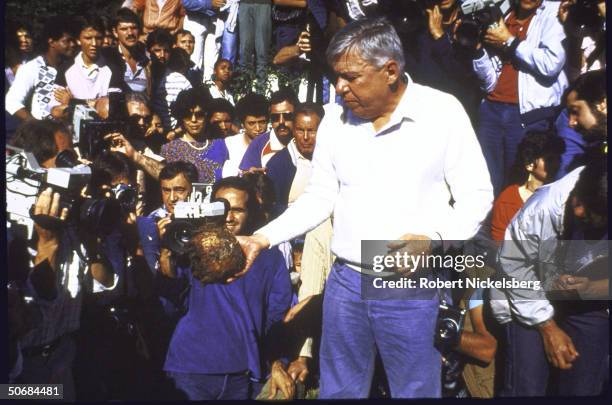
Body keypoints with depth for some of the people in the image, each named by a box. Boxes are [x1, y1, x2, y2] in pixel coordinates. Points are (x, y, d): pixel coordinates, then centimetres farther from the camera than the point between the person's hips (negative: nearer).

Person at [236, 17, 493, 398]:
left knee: (415, 390, 10)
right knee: (339, 390, 16)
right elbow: (321, 196, 9)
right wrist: (263, 238, -1)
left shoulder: (443, 111, -9)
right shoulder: (335, 119, 3)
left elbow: (476, 194, -6)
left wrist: (433, 237, -22)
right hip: (345, 281, 4)